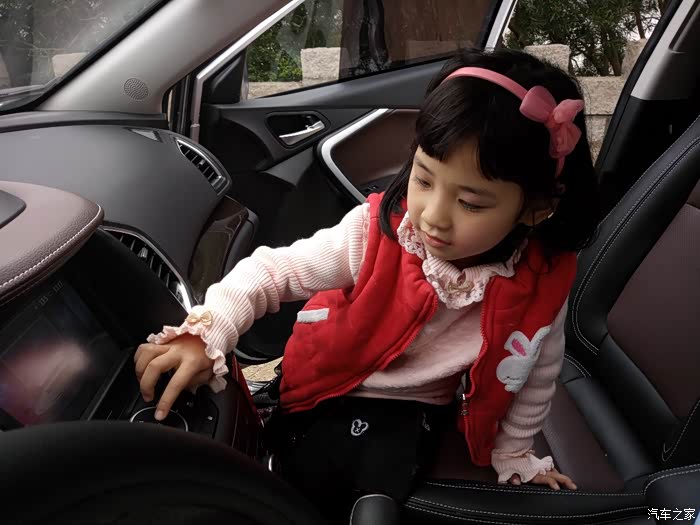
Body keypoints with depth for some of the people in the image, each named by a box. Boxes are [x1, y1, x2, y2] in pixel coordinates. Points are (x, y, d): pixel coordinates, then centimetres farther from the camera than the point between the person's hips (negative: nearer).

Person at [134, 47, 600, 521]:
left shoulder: (542, 285, -20)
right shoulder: (376, 231, -25)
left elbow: (534, 376, -1)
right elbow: (273, 271, -17)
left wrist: (514, 453, 13)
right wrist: (206, 334, -32)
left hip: (412, 413, 1)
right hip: (330, 395, 0)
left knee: (382, 487, -22)